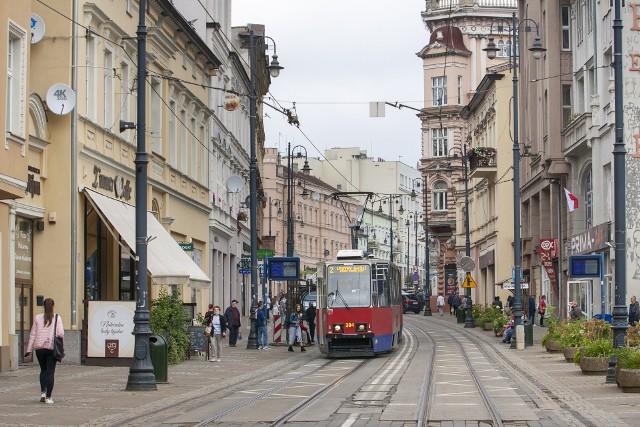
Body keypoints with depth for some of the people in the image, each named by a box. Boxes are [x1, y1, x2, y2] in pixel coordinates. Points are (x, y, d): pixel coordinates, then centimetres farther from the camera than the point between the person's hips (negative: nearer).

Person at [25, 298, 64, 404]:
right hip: (52, 348, -2)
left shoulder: (37, 318, 4)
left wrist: (29, 349, 8)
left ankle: (43, 392, 7)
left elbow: (33, 334, 5)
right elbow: (61, 333, -10)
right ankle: (48, 397, -3)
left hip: (39, 348, 2)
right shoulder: (57, 318, -2)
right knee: (50, 372, 1)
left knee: (43, 370, 20)